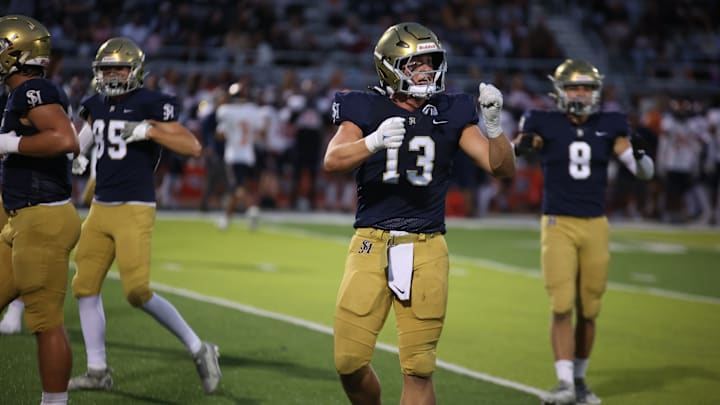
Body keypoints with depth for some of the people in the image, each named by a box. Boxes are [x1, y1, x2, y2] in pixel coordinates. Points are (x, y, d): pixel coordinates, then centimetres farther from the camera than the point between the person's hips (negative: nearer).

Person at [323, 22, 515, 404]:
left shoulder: (450, 114, 5)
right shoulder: (366, 110, 0)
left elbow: (502, 167, 1)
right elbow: (332, 160, -17)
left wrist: (492, 124, -17)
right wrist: (375, 141, -36)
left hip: (425, 248, 1)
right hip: (371, 244, -1)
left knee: (418, 369, -1)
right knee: (349, 362, -2)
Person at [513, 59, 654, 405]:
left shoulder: (608, 127, 5)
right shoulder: (544, 125, -2)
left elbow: (645, 172, 5)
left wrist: (637, 152, -18)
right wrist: (519, 148, -31)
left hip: (595, 227, 3)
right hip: (557, 225, -3)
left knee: (588, 310, 7)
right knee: (562, 307, -12)